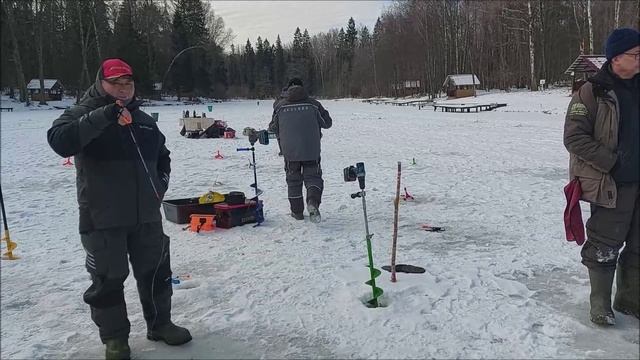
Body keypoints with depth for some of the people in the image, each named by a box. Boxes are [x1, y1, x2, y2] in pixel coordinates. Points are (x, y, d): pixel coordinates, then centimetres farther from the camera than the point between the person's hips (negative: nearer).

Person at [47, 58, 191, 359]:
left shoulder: (143, 119, 12)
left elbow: (162, 154, 26)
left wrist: (161, 181, 10)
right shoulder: (81, 114, -5)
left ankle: (159, 324, 32)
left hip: (146, 214, 5)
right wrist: (103, 116, -33)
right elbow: (59, 141, -26)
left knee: (156, 272, 14)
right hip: (103, 218, -5)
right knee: (108, 280, 5)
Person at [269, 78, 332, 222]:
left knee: (293, 180, 14)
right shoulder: (313, 104, -3)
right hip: (311, 150, -1)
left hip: (289, 150, 1)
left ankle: (297, 211, 19)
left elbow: (273, 128, 9)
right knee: (312, 176, 8)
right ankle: (313, 201, -19)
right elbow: (327, 123, 5)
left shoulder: (280, 106, -1)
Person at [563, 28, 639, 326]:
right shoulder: (592, 92, -11)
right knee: (604, 246, 3)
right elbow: (574, 137, -15)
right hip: (611, 186, -6)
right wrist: (611, 162, -17)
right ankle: (600, 303, 20)